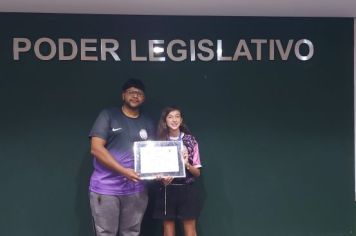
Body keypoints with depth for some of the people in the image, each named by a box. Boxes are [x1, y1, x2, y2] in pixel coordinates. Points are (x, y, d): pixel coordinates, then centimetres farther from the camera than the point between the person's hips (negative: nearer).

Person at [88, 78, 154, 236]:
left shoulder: (147, 124, 14)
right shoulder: (108, 115, 1)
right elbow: (96, 148, -8)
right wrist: (123, 170, -17)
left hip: (136, 190, 4)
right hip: (106, 188, -4)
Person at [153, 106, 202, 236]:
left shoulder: (190, 140, 2)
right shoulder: (160, 141, 3)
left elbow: (197, 172, 4)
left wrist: (186, 164, -16)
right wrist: (162, 179, -15)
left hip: (187, 191, -1)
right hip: (166, 191, 1)